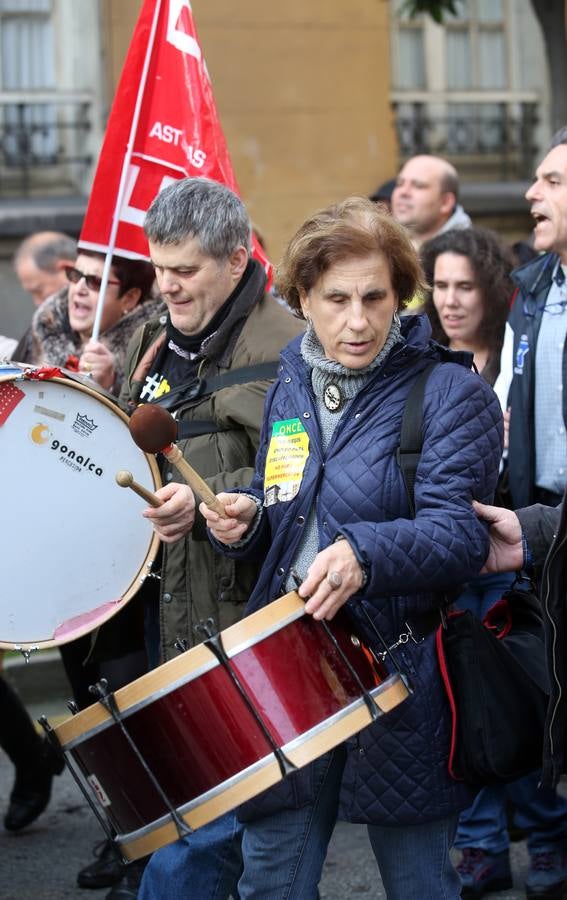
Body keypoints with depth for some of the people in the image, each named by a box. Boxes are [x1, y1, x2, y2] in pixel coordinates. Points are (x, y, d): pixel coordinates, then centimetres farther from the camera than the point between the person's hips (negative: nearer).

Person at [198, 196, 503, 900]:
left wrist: (365, 554, -38)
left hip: (403, 682, -5)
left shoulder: (449, 393, -8)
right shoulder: (289, 386, 10)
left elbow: (458, 532, -20)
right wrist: (245, 522, -2)